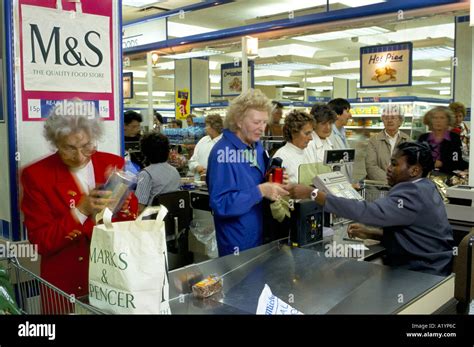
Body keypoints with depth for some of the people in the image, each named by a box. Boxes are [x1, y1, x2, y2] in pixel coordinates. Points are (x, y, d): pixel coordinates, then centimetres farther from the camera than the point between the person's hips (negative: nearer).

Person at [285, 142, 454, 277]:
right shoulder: (422, 188, 9)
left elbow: (367, 211, -34)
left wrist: (312, 193, -35)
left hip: (423, 275, -9)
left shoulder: (412, 193, -23)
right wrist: (370, 233, 3)